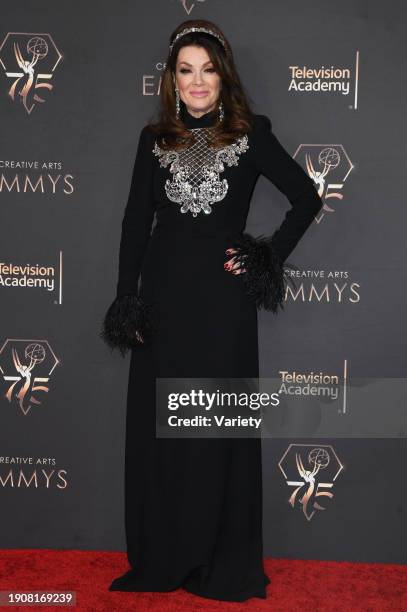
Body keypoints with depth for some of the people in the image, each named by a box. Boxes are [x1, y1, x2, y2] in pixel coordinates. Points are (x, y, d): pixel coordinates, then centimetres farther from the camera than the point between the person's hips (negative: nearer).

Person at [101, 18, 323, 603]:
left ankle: (224, 563, 16)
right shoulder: (154, 139, 9)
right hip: (164, 298, 3)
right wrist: (126, 302, 2)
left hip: (223, 299, -2)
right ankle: (160, 559, 20)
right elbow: (136, 221, 8)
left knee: (222, 430, 3)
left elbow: (307, 197, 6)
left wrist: (269, 258, -2)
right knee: (157, 428, 6)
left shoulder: (251, 134, 2)